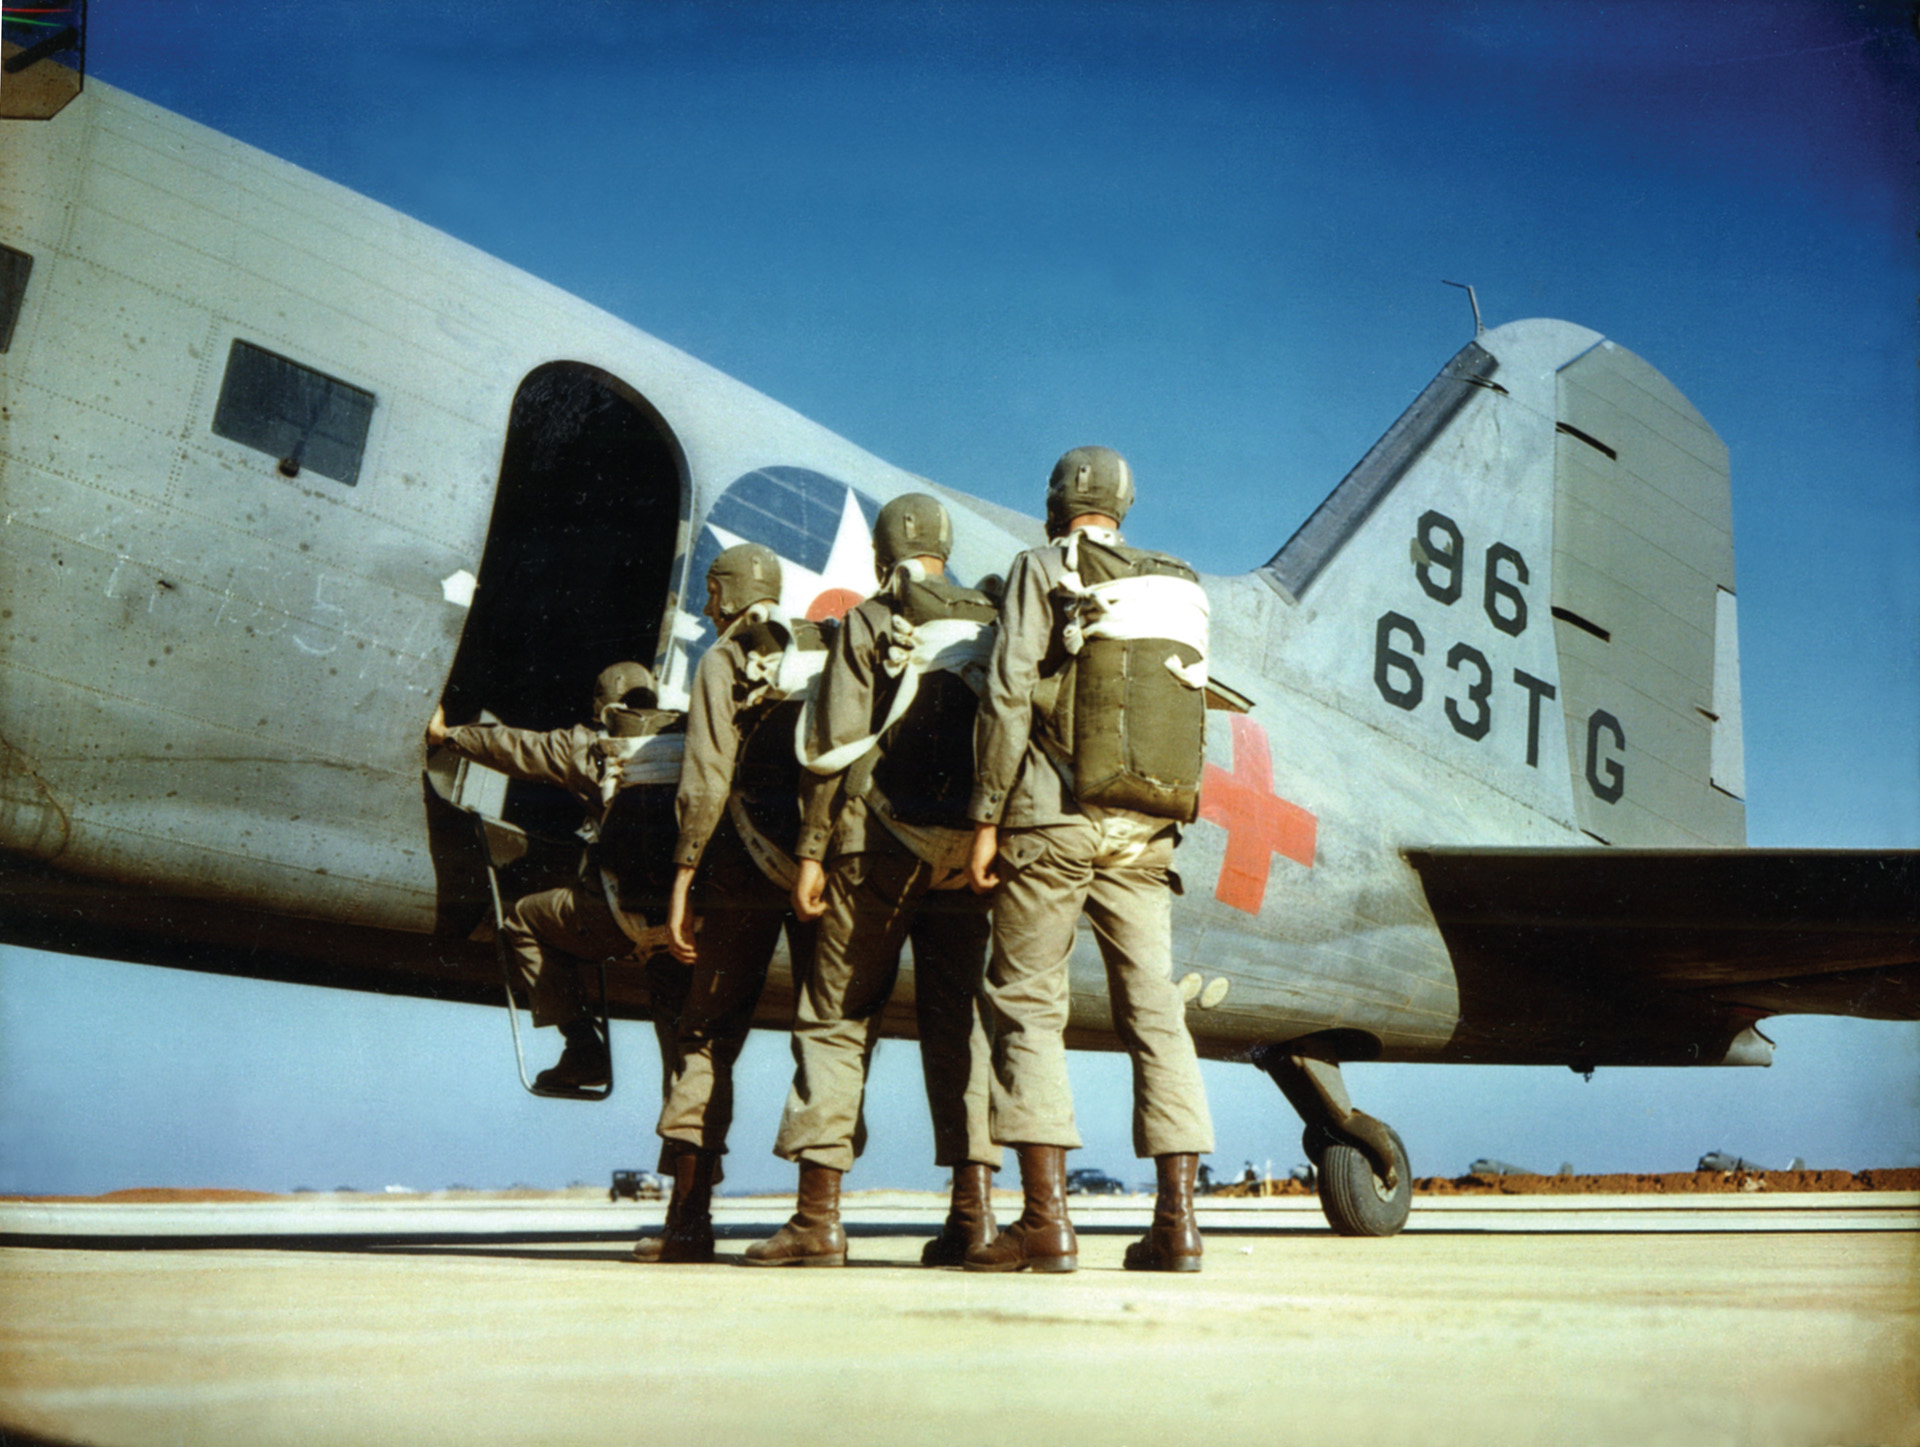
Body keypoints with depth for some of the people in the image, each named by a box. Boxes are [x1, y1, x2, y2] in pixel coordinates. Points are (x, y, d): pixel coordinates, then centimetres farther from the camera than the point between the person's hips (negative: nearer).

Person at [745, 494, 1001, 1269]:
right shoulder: (991, 626, 12)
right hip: (968, 851, 4)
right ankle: (974, 1209, 4)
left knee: (835, 1020, 2)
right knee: (958, 1022, 9)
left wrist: (811, 852, -4)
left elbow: (833, 748, -7)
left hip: (881, 847, -4)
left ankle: (817, 1214, 0)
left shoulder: (869, 624, 0)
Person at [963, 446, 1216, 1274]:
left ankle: (1046, 1221, -4)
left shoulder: (1043, 570, 1)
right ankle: (1177, 1220, 4)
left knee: (1028, 1006, 0)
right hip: (1144, 831, 5)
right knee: (1154, 1011, 5)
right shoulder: (1178, 589, 16)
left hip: (1053, 823, -5)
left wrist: (987, 819, -7)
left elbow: (1009, 697, -8)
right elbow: (1188, 716, 14)